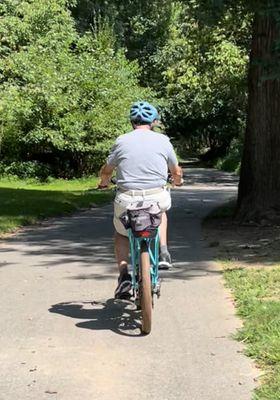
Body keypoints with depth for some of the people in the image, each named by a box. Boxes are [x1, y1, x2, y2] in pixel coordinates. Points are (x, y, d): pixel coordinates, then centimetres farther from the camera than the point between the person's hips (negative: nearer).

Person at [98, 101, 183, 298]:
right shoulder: (162, 140, 5)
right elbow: (176, 172, 18)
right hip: (157, 199, 1)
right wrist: (178, 181, 42)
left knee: (121, 234, 27)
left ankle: (124, 275, 8)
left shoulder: (122, 141, 4)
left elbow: (106, 171, 14)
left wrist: (103, 183, 38)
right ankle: (163, 253, 22)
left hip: (127, 200, 0)